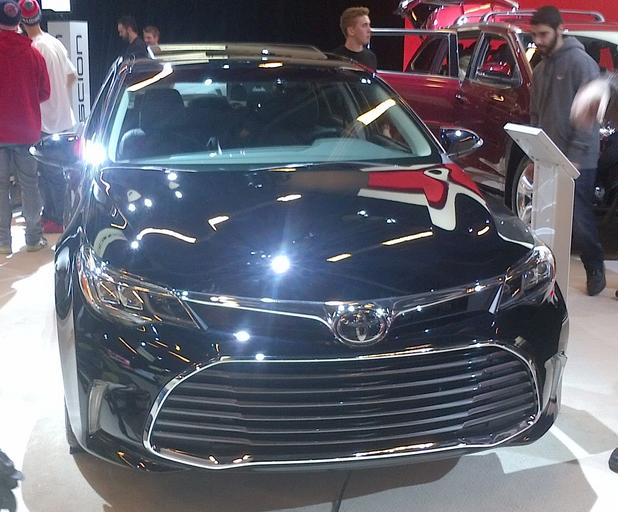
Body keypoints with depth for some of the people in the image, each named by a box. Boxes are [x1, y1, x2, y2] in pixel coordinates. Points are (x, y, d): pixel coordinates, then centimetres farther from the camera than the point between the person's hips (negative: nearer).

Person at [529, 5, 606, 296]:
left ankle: (595, 269, 17)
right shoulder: (540, 69, 12)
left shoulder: (581, 63, -9)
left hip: (577, 160, -6)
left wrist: (575, 156, -17)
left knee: (579, 218, -1)